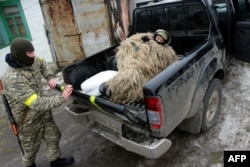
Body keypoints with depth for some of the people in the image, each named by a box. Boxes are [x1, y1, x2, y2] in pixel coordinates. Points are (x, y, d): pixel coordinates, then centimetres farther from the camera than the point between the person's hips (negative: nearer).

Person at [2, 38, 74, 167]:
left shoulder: (31, 61, -13)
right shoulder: (13, 79, -36)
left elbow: (42, 63, 14)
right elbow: (37, 104, -37)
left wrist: (49, 77, -2)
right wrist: (62, 97, -33)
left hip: (43, 111, 7)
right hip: (27, 119, -6)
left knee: (53, 136, 19)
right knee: (31, 147, 19)